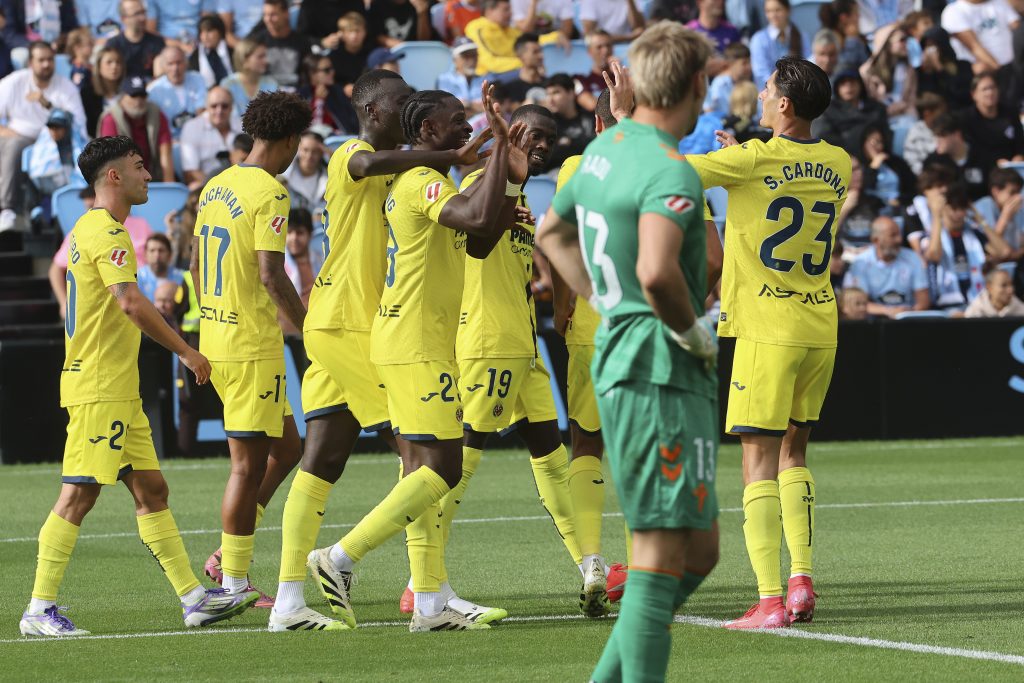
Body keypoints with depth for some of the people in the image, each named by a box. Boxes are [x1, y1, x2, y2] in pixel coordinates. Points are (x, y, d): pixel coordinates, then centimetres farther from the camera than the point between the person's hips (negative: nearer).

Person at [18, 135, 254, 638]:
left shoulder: (92, 229, 19)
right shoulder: (105, 232, -14)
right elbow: (131, 303, -24)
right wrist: (186, 352, -19)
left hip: (119, 389, 11)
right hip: (99, 389, -11)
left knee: (151, 489, 9)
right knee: (79, 494, -9)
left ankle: (193, 597, 10)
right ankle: (39, 610, -7)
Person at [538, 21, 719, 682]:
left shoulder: (605, 148, 13)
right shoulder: (671, 172, -17)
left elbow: (552, 234, 28)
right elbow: (656, 271, -33)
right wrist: (693, 332, -15)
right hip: (662, 375, -10)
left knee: (700, 551, 15)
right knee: (663, 556, -8)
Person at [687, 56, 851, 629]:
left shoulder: (753, 160, -11)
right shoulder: (839, 165, 6)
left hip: (767, 329, -6)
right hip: (821, 330, 6)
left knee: (760, 460, -5)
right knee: (794, 452, 18)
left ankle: (771, 599, -12)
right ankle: (802, 581, 11)